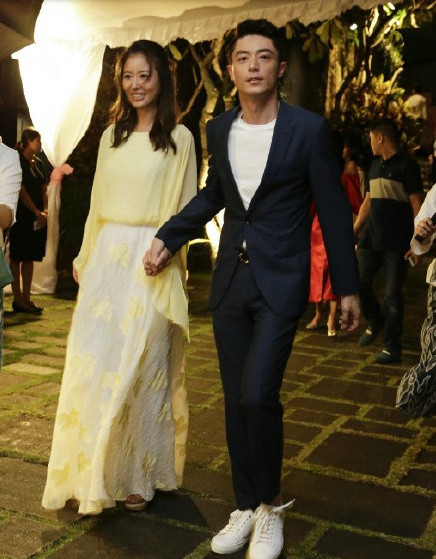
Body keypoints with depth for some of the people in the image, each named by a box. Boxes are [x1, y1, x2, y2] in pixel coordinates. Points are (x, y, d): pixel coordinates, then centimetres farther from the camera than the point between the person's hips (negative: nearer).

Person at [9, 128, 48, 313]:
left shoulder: (37, 164, 15)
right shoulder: (18, 162, -9)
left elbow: (44, 189, 13)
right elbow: (22, 191, -14)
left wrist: (45, 211, -2)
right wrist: (37, 212, -15)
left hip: (37, 218, 8)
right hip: (22, 217, -8)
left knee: (30, 257, 10)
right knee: (17, 258, -1)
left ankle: (26, 298, 15)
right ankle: (18, 299, 2)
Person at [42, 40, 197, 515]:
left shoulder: (179, 138, -1)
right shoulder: (111, 134, 13)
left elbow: (187, 208, -2)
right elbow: (98, 204, 16)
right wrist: (84, 256, 15)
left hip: (152, 262, -4)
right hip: (106, 259, 5)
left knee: (142, 365, 2)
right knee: (92, 362, 5)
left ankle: (138, 475, 18)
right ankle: (92, 473, 20)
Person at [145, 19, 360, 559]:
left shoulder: (308, 129, -8)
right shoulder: (219, 129, 5)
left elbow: (333, 210, -4)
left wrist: (347, 287, -1)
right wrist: (168, 236, 10)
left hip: (280, 281, -5)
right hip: (230, 280, 5)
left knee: (257, 393, -15)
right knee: (236, 399, 10)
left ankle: (270, 507, 10)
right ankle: (246, 508, 27)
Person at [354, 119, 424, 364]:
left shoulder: (406, 164, -7)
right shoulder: (376, 164, 15)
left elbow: (417, 203, -11)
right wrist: (354, 231, 18)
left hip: (397, 242, -7)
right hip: (371, 238, 7)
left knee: (392, 294, -3)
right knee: (360, 283, 8)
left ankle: (392, 347, 8)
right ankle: (375, 322, 35)